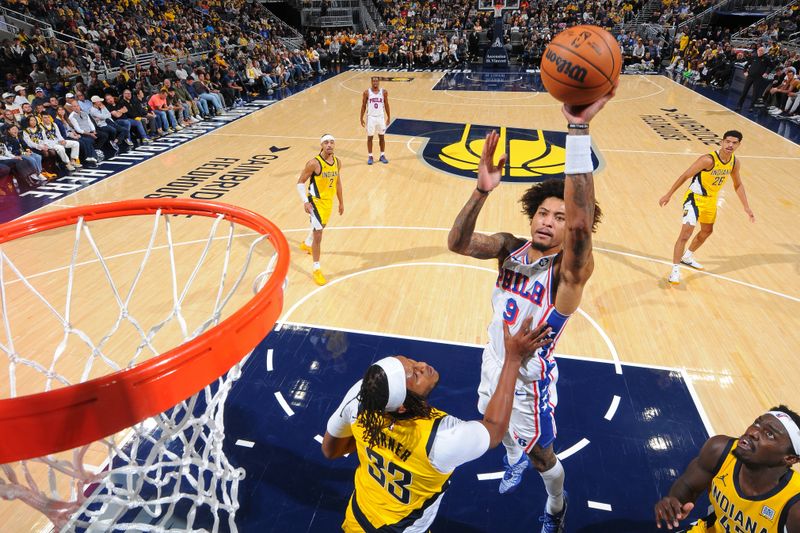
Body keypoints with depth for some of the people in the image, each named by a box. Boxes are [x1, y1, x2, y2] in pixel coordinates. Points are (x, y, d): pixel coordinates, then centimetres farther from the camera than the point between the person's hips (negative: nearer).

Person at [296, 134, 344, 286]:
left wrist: (341, 202, 16)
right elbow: (300, 183, -14)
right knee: (318, 235, -11)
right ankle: (316, 269, -2)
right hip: (316, 201, -7)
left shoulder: (337, 162, -1)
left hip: (328, 201, 7)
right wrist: (305, 201, -25)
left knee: (319, 226, 28)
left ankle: (306, 244, 59)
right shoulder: (314, 163, -21)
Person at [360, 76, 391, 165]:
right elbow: (363, 106, 0)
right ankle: (370, 156, 13)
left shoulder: (384, 92, -2)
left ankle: (382, 155, 21)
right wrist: (361, 118, -2)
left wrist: (389, 117, 5)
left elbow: (386, 105, 6)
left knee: (381, 137, 9)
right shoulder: (367, 92, -6)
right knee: (370, 137, 4)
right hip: (371, 118, -1)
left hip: (381, 117, 1)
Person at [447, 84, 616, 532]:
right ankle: (515, 461, 66)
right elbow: (457, 243, -26)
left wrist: (579, 129, -56)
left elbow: (581, 224, -48)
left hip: (531, 380, -5)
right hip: (495, 364, 5)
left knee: (541, 455, 18)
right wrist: (481, 192, -44)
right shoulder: (510, 247, -12)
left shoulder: (570, 270, -27)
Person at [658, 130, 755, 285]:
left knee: (707, 231, 23)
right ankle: (675, 270, -13)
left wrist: (747, 208, 9)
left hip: (711, 200, 8)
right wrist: (668, 195, -18)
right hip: (694, 198, -8)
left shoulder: (735, 163, -3)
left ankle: (687, 257, 46)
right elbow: (685, 176, -19)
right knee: (686, 233, -20)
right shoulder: (708, 160, -25)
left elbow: (738, 185, 11)